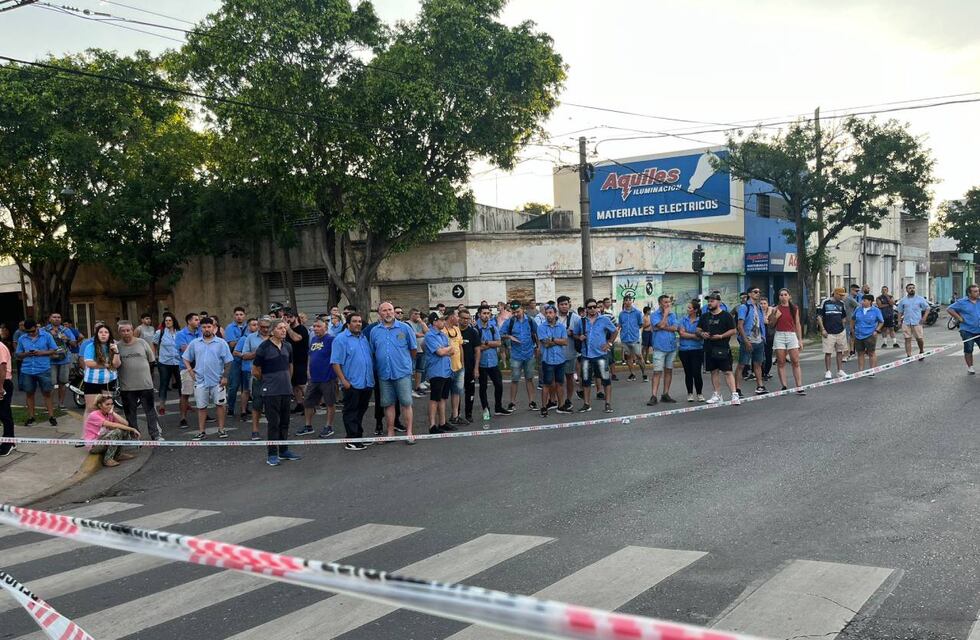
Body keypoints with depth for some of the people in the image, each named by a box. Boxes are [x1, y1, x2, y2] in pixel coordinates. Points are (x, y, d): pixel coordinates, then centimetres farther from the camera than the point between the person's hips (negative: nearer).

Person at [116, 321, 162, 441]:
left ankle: (156, 435, 10)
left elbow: (152, 360, 10)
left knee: (150, 411, 4)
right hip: (127, 386, 0)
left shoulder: (142, 343, 1)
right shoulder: (117, 346, -1)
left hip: (146, 384, 0)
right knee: (130, 413, 10)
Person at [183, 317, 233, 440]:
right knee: (201, 406, 8)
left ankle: (221, 429, 15)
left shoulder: (221, 343, -2)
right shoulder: (195, 343, 6)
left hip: (217, 380, -2)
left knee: (220, 404, 4)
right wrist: (190, 370, 0)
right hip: (200, 380, 2)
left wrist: (225, 376, -6)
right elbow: (186, 358, 14)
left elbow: (228, 361, -2)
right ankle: (201, 432, 16)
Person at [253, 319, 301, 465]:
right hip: (271, 391, -6)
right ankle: (271, 454, 5)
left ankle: (283, 450, 23)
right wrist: (267, 381, 9)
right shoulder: (264, 347, -11)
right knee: (273, 423, -3)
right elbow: (255, 371, -3)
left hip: (286, 390, 6)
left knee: (284, 422, 12)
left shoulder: (288, 346, 7)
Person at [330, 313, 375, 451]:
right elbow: (335, 362, -13)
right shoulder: (341, 339, -8)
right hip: (352, 383, -7)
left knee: (361, 411, 14)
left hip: (367, 383, 7)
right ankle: (351, 441, 1)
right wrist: (343, 380, -19)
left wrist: (372, 377, 16)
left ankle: (359, 436, 24)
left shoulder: (364, 338, 15)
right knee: (351, 412, -2)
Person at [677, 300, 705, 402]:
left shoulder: (700, 320, -2)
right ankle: (690, 394, 19)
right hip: (684, 350, 3)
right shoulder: (683, 319, 5)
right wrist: (694, 335, -10)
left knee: (696, 373, -6)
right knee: (688, 373, 8)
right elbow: (682, 333, -5)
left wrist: (687, 334, -16)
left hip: (697, 350, -3)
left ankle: (700, 394, 9)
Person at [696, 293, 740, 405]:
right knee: (714, 372, 10)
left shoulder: (726, 316, -2)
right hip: (709, 348, 6)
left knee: (728, 371, -9)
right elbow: (698, 330, 18)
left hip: (723, 348, -5)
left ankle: (734, 395, -11)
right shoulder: (704, 316, 14)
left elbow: (733, 330, -5)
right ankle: (717, 395, 19)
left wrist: (721, 336, -16)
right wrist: (701, 334, -5)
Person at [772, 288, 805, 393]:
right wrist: (775, 317, -11)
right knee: (781, 363, 0)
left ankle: (799, 387, -5)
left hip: (792, 335, 1)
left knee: (796, 362, -4)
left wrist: (800, 340, 7)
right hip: (779, 335, -1)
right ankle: (784, 387, 4)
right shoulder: (776, 309, 4)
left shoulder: (794, 309, 8)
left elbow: (798, 324, 11)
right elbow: (771, 325, 8)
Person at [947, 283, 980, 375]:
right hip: (967, 331, -3)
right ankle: (970, 367, 16)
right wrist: (959, 318, -8)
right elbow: (949, 309, -3)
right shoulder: (962, 302, -4)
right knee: (968, 350, 4)